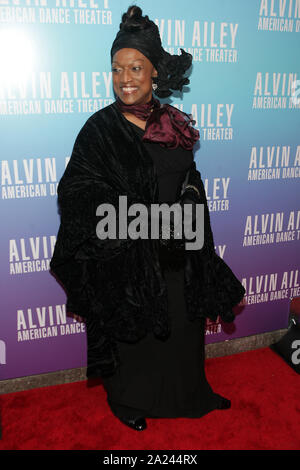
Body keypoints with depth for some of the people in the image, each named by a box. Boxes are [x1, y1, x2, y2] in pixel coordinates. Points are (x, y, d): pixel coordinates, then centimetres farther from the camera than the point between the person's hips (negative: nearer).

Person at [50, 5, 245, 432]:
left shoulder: (174, 124, 3)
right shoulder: (101, 128, -10)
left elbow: (191, 187, 9)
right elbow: (78, 193, -15)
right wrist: (137, 220, -22)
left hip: (177, 255, 5)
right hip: (124, 258, -4)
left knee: (182, 328, 20)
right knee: (131, 332, 13)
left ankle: (189, 393, 46)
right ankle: (126, 400, 41)